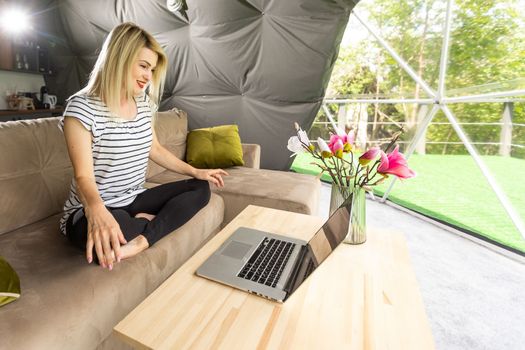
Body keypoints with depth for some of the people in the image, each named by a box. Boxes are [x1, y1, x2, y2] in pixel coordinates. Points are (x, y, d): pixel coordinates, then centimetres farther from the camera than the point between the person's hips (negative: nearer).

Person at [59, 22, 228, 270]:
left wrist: (195, 171, 10)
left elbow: (154, 149, 14)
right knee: (108, 237, -40)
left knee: (200, 188, -5)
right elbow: (84, 176, -22)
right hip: (89, 212, -6)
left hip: (134, 201, 7)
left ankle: (142, 239, -22)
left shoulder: (144, 104, 3)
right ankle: (155, 224, -6)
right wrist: (96, 209, -45)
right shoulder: (82, 107, -17)